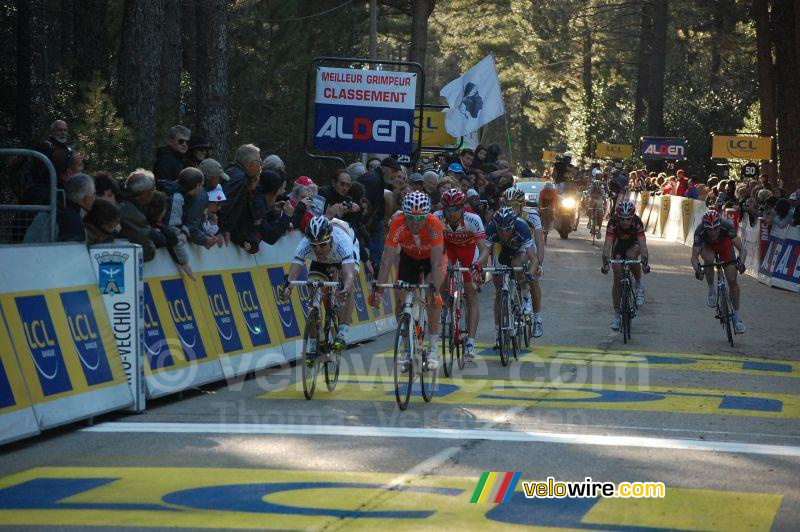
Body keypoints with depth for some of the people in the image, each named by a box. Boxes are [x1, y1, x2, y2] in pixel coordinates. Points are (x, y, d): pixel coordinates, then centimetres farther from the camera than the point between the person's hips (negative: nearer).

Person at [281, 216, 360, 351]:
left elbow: (349, 274, -56)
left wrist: (347, 288, -76)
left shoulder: (342, 241, -45)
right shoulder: (304, 245, -38)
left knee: (348, 288, -27)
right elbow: (293, 271, -46)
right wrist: (287, 288, -67)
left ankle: (342, 333, -25)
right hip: (320, 261, 2)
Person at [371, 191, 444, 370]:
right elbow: (387, 261, -33)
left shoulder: (434, 224, -38)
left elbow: (437, 263, -39)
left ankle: (433, 350, -15)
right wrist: (378, 291, -40)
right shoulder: (397, 224, -34)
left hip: (430, 257, -2)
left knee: (432, 298, -22)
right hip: (408, 258, 2)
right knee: (401, 301, -8)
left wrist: (436, 292, -47)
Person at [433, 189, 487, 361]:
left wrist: (478, 264, -57)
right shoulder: (437, 218, -30)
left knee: (471, 296, -9)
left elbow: (483, 249, -38)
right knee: (442, 281, -22)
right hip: (448, 246, 2)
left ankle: (470, 343, -10)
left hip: (468, 248, -2)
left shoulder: (473, 220, -34)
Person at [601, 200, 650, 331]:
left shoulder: (637, 222, -32)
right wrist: (605, 262, -49)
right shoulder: (613, 222, -31)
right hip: (619, 245, 1)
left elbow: (642, 244, -39)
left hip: (633, 244, -1)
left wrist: (645, 262, -52)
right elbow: (607, 244, -36)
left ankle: (639, 284, -11)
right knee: (617, 279, -8)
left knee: (631, 255, -36)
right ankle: (617, 314, 1)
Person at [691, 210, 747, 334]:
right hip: (707, 246, 0)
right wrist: (697, 269, -56)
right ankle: (711, 289, -11)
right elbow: (694, 256, -37)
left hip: (725, 245, 0)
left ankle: (736, 317, 2)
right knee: (709, 259, -36)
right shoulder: (700, 232, -36)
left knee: (732, 280, -10)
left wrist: (741, 263, -57)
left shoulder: (727, 227, -37)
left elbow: (742, 249, -37)